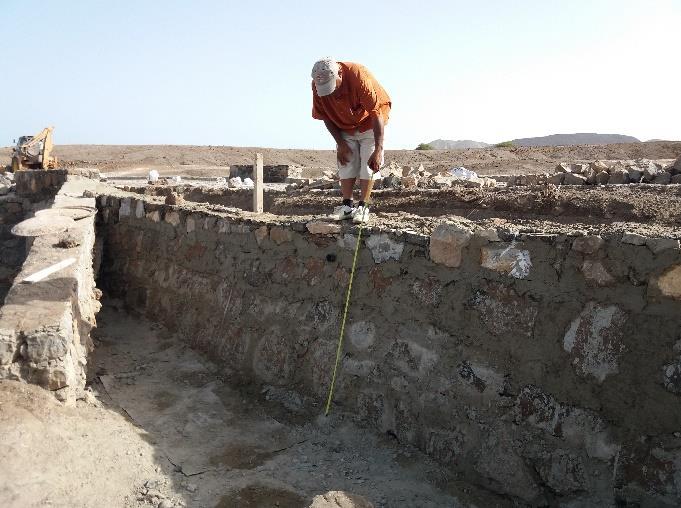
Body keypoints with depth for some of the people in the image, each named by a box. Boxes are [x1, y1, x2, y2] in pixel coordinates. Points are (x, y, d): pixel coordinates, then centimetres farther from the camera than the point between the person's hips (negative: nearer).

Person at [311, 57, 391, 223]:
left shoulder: (358, 77, -35)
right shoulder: (317, 85, -21)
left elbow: (377, 114, -35)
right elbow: (326, 117, -7)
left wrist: (378, 150, -39)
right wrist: (340, 144, -11)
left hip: (368, 123, -4)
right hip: (344, 128, 4)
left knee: (368, 164, -11)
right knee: (346, 163, -4)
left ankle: (363, 207, -8)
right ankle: (347, 206, 0)